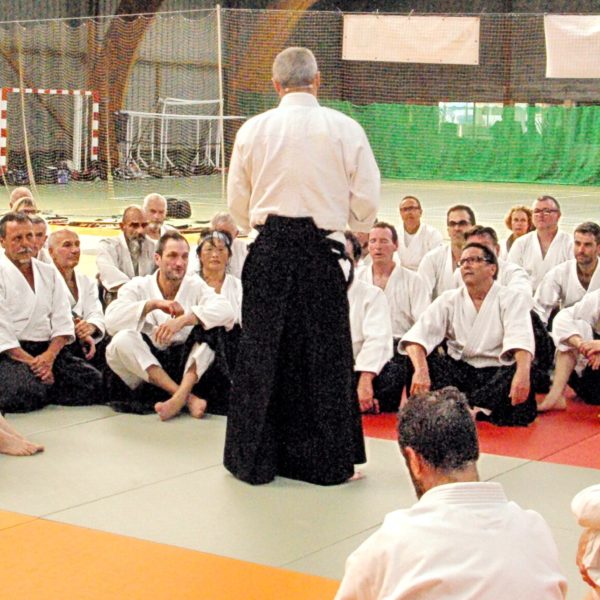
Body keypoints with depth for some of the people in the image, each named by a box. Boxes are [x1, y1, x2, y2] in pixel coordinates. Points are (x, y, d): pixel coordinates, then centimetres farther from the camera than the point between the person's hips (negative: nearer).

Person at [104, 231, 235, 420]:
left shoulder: (195, 286, 5)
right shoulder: (138, 287, 3)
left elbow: (226, 311, -16)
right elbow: (112, 319, -16)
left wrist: (183, 320, -30)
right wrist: (153, 304, -26)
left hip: (186, 370, 1)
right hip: (144, 370, -1)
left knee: (213, 328, -19)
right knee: (122, 340, -29)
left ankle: (179, 396, -34)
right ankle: (188, 397, -31)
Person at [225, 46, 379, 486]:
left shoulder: (254, 129, 0)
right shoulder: (344, 129, -4)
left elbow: (238, 205, 8)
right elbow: (367, 202, 0)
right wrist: (354, 226, 21)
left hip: (270, 252, 1)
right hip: (322, 253, -1)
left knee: (262, 351, 10)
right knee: (324, 357, 8)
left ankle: (255, 459, 19)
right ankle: (327, 462, 16)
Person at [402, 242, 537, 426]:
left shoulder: (511, 299, 1)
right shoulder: (449, 300, 7)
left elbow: (520, 338, -19)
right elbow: (418, 335, -9)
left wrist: (522, 372, -40)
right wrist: (421, 370, -30)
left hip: (497, 373, -2)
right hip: (459, 372, 2)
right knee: (420, 356, -23)